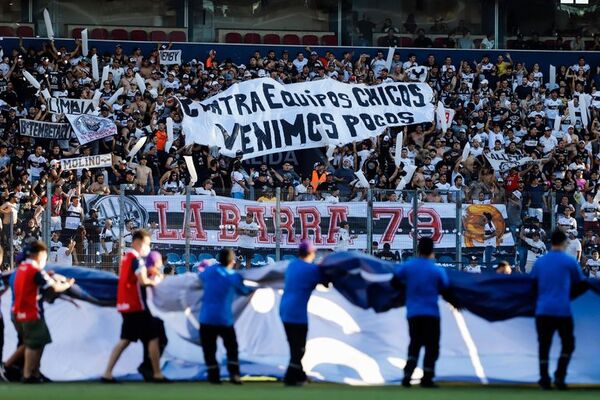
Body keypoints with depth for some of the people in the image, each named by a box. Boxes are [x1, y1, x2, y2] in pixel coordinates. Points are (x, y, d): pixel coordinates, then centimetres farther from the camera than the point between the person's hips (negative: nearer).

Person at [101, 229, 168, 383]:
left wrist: (149, 275, 1)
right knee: (153, 338, 0)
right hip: (136, 306, -9)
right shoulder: (136, 259, -14)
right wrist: (153, 282, -6)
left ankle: (107, 373, 4)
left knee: (125, 340, 10)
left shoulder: (127, 257, 15)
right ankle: (157, 374, 3)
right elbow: (142, 280, -24)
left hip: (126, 305, 9)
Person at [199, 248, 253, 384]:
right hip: (225, 319, -1)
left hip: (207, 318, 1)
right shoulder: (234, 277, -3)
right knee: (232, 347, 13)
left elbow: (201, 276, 24)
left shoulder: (210, 271, 2)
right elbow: (244, 290, 12)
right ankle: (234, 374, 1)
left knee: (209, 349, 7)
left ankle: (214, 375, 1)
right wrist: (253, 288, 33)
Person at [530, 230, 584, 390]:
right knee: (568, 344, 10)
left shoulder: (539, 262, 10)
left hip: (542, 310, 3)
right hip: (563, 310, -3)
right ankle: (559, 376, -2)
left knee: (544, 345, 8)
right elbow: (580, 282, 10)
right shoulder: (570, 261, -1)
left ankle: (544, 380, 4)